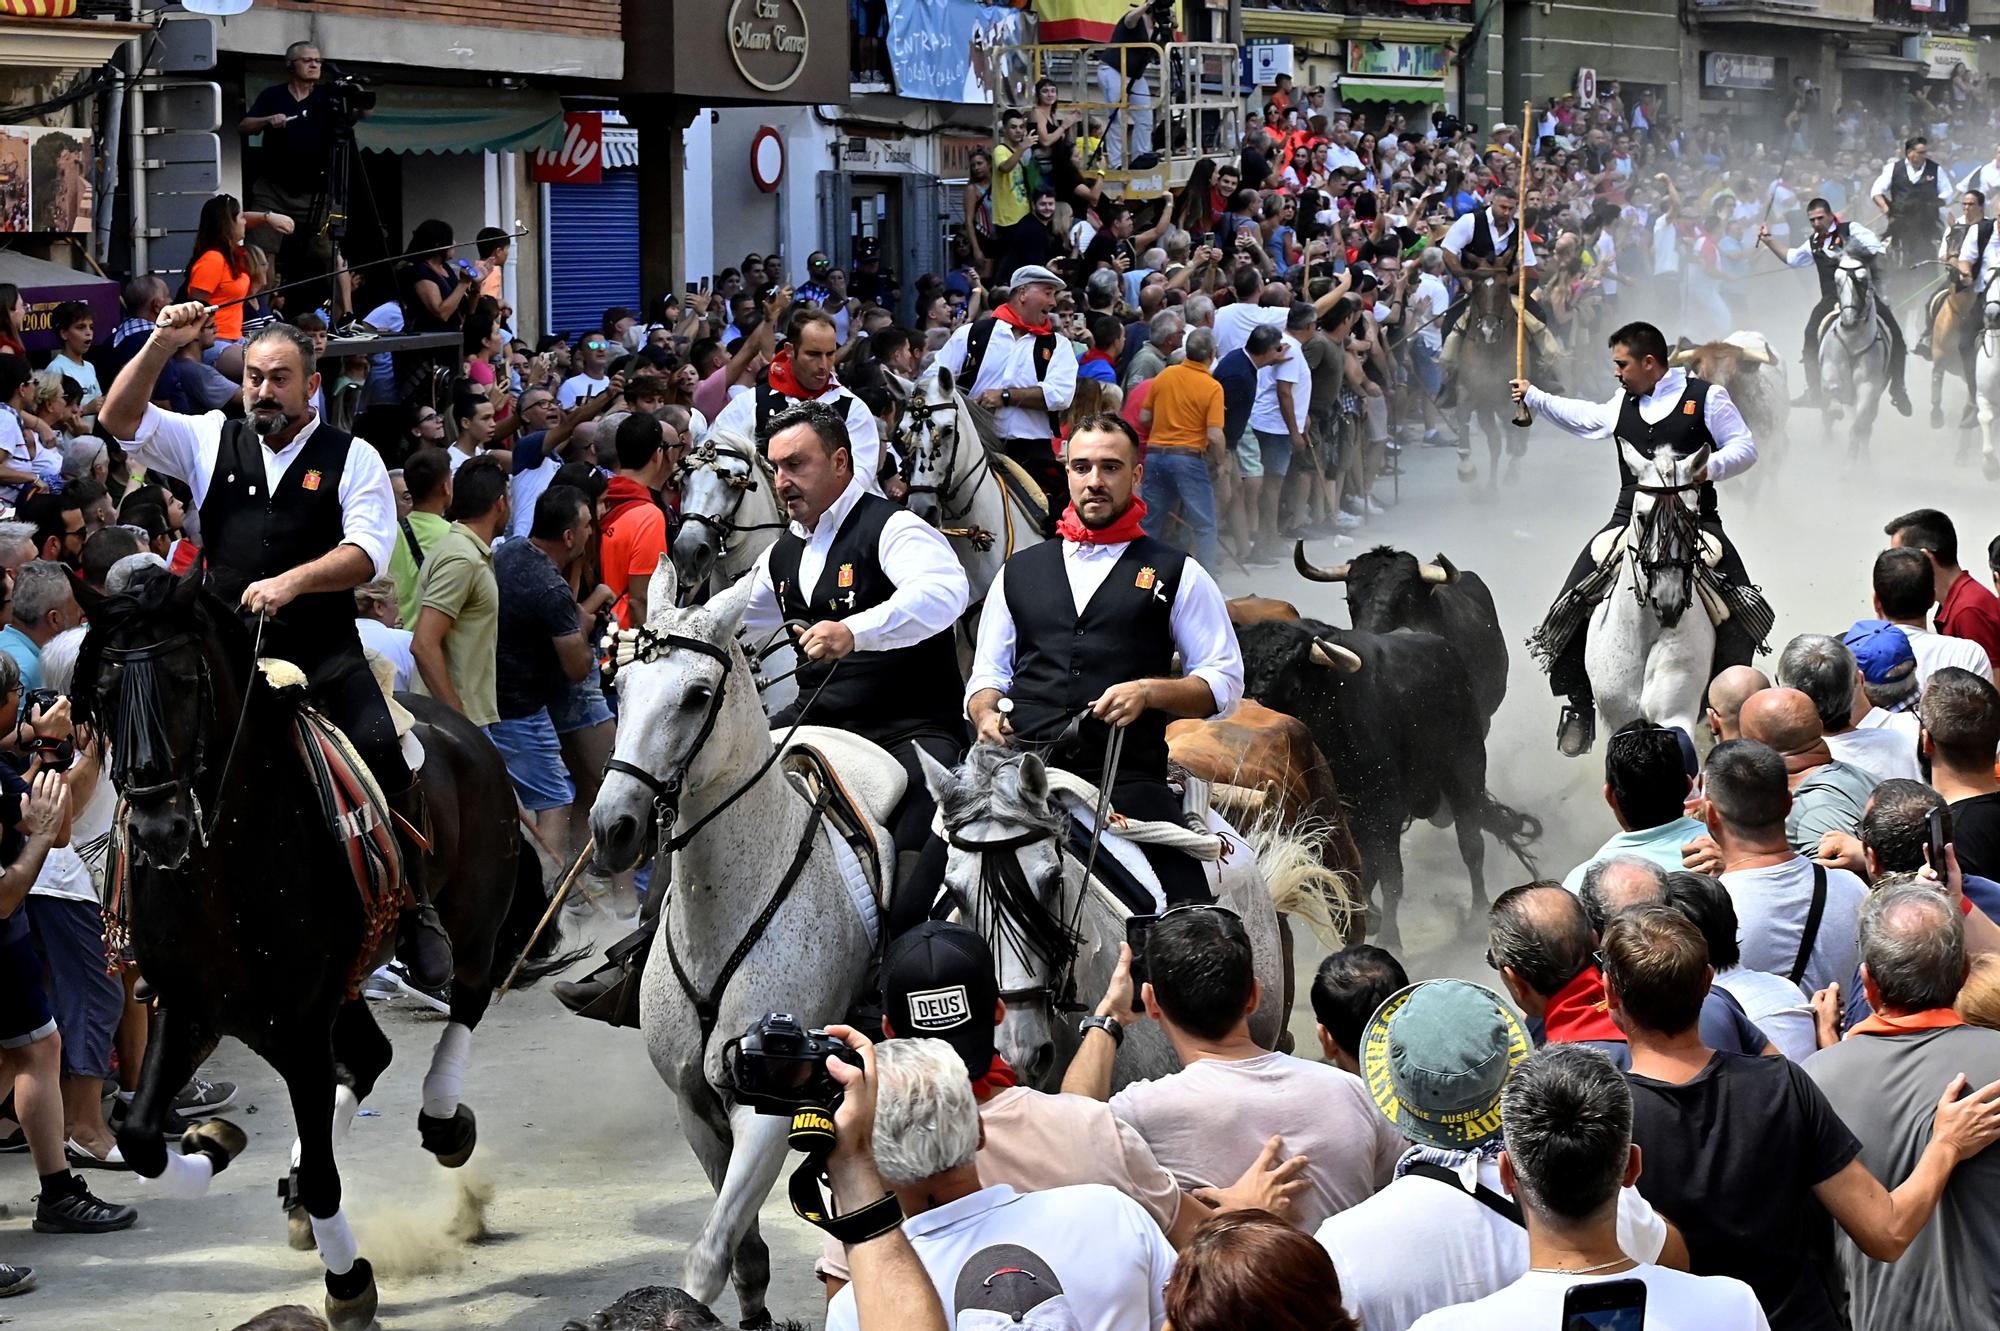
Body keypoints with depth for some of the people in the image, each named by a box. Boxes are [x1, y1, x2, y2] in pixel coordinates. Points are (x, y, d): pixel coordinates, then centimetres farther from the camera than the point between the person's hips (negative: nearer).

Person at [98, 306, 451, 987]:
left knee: (383, 755, -19)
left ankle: (414, 912, -9)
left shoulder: (351, 457, 4)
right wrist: (161, 345, -6)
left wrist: (289, 581, -21)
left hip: (326, 655, -2)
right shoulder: (212, 441, 12)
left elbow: (366, 551, -7)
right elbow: (118, 419, 6)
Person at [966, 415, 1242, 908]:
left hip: (1126, 778, -2)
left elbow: (1224, 683, 10)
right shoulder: (1018, 571, 24)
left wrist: (1148, 691, -8)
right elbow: (987, 675, 28)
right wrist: (986, 715, 5)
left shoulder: (1177, 575, 14)